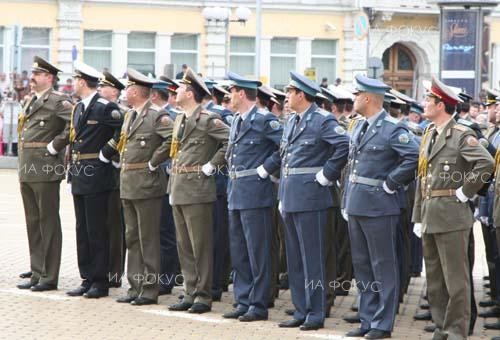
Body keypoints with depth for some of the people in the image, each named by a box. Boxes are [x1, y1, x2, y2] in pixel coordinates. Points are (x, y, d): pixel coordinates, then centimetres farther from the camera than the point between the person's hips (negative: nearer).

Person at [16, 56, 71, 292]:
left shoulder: (58, 101, -10)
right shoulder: (31, 102, 17)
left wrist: (55, 146, -17)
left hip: (46, 171, -9)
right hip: (27, 171, 9)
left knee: (48, 223, -3)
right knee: (33, 223, 12)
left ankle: (49, 277, 2)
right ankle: (37, 274, 18)